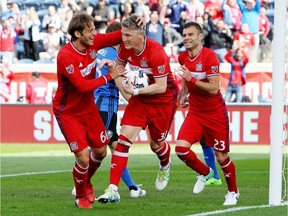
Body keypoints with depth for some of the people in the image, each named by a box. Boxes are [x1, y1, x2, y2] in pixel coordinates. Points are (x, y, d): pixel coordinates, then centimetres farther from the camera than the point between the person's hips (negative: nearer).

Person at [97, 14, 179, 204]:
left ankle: (165, 167, 52)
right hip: (139, 99, 5)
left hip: (162, 101, -5)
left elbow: (161, 87, -26)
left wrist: (135, 91, -29)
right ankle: (113, 190, -16)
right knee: (124, 138, -12)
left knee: (156, 143, 12)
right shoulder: (126, 47, -10)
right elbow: (119, 64, 13)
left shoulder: (156, 53, -29)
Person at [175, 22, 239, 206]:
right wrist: (184, 94, 9)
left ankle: (233, 192, 25)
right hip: (195, 112, 5)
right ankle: (205, 173, 15)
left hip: (215, 113, -5)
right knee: (181, 147, -14)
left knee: (221, 157, 1)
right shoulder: (183, 57, 2)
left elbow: (213, 88, -22)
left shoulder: (210, 57, -18)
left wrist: (191, 79, -28)